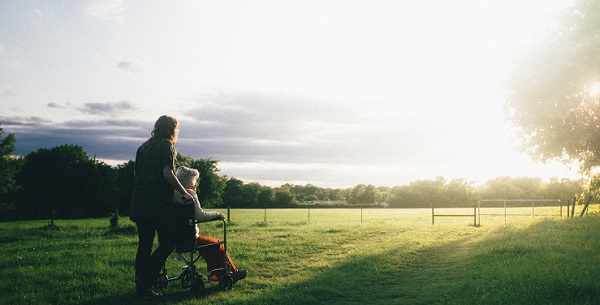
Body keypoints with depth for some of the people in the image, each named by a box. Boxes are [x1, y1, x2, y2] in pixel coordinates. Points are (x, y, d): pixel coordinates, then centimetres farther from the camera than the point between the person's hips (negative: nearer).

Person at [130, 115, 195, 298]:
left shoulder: (143, 147, 18)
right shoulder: (166, 145, -4)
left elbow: (135, 173, 22)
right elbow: (167, 173, -14)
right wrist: (184, 193, -6)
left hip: (139, 202, 8)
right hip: (158, 203, -8)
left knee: (144, 245, 12)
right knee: (168, 242, -1)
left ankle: (141, 288, 14)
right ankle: (145, 282, -8)